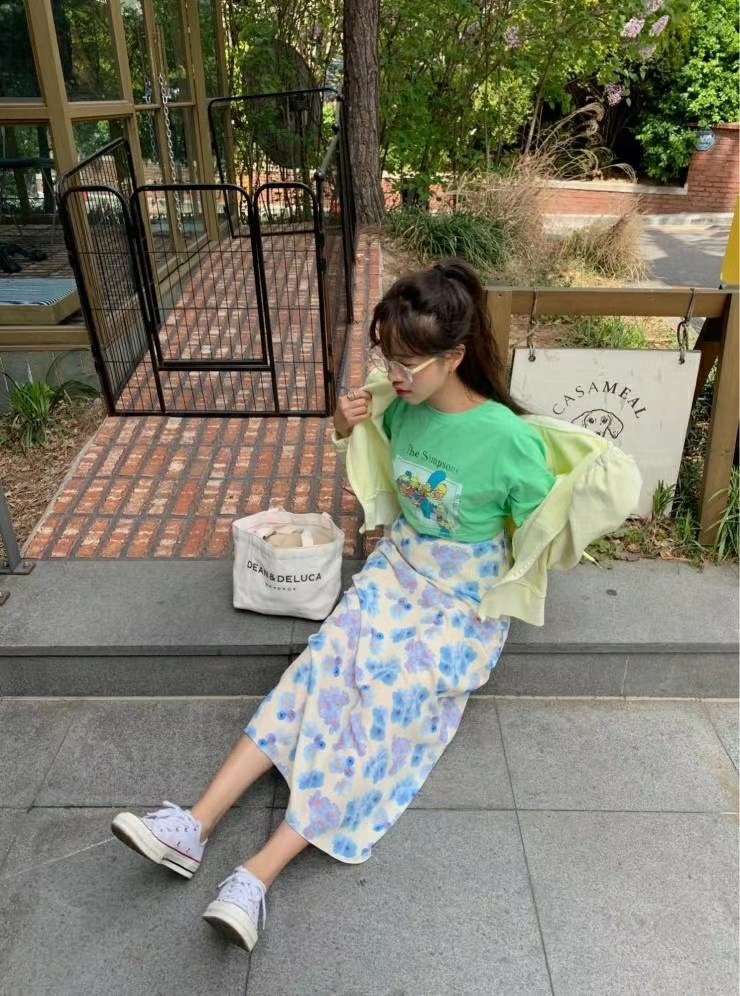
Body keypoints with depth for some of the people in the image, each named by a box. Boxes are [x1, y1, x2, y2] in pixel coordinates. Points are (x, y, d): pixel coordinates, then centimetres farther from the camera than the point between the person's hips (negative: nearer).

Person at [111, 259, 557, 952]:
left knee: (384, 700, -22)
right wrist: (345, 423, -4)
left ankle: (259, 873, -23)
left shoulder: (507, 438, -21)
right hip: (395, 569, 5)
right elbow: (366, 444, 17)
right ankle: (196, 823, -19)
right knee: (323, 665, -15)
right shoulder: (403, 405, -5)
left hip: (466, 602, -5)